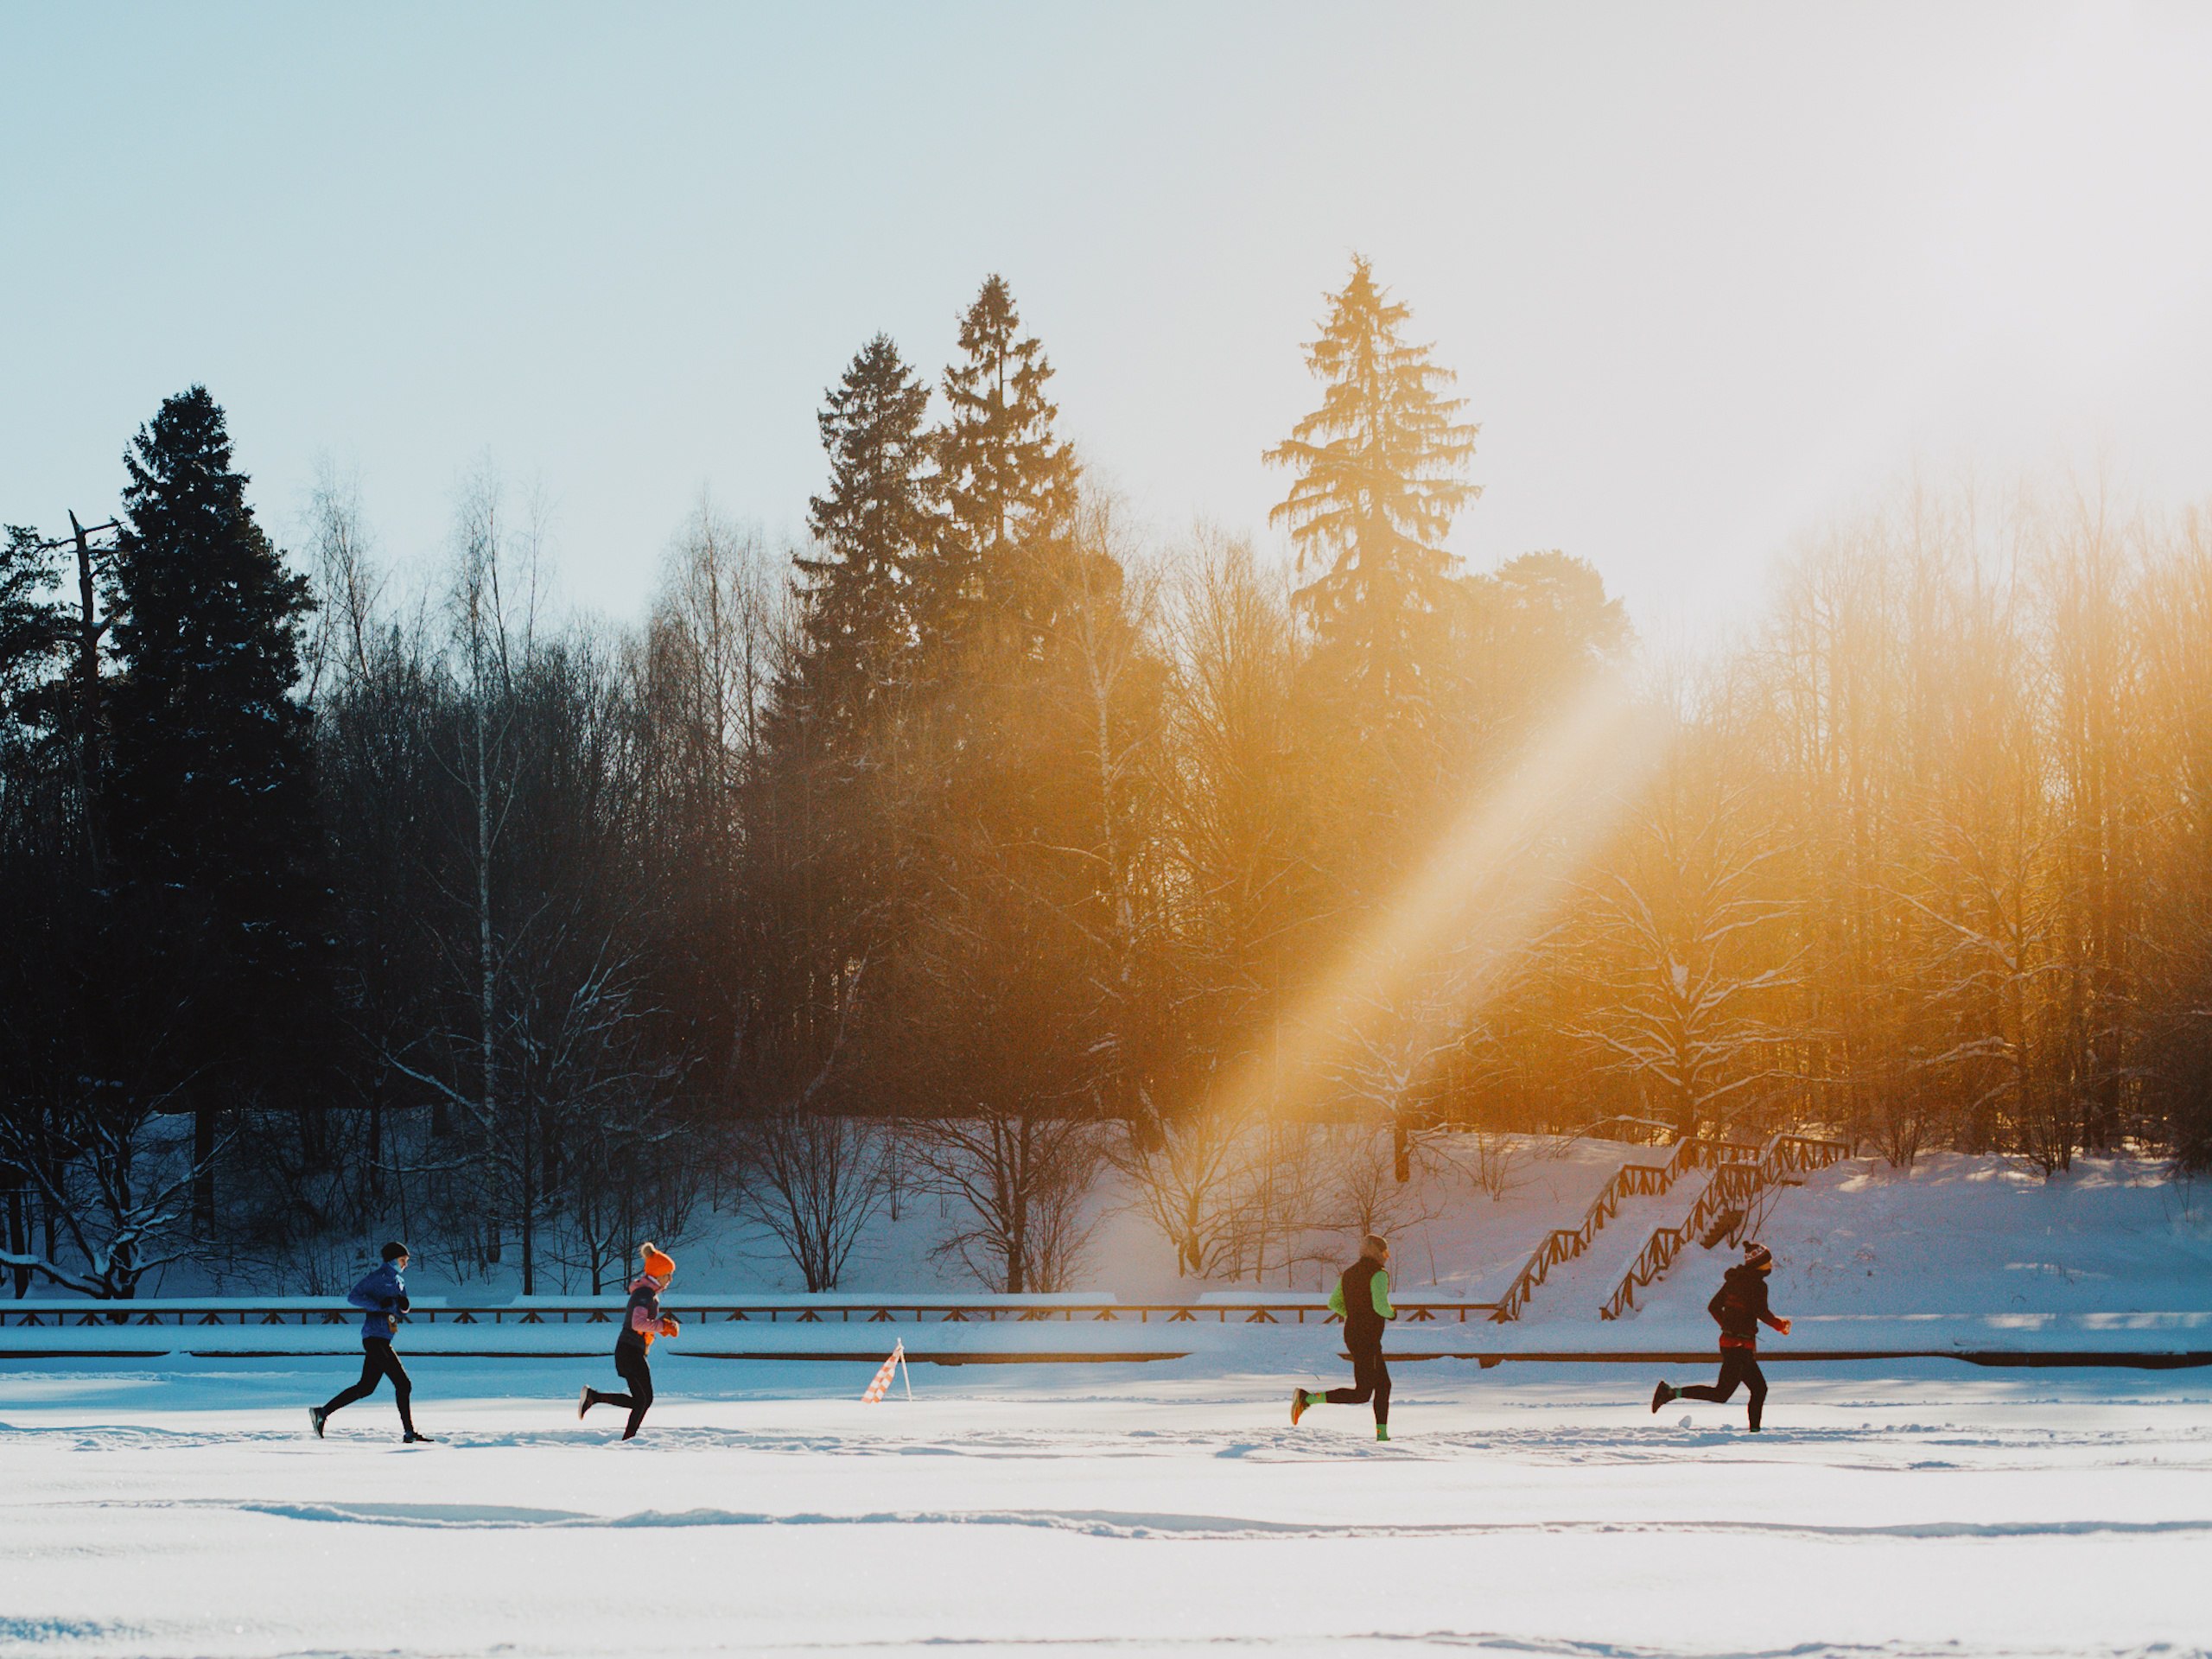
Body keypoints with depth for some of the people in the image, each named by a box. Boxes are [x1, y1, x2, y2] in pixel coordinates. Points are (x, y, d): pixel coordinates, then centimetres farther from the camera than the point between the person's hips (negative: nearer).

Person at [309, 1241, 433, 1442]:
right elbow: (353, 1296, -13)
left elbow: (403, 1308, 22)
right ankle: (410, 1433, -7)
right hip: (375, 1337, -10)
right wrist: (380, 1305, -22)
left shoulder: (399, 1280, 18)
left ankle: (322, 1412, 18)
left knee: (366, 1388, 12)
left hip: (383, 1340, 10)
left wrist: (403, 1304, -2)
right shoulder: (378, 1276, -8)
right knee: (402, 1383, -10)